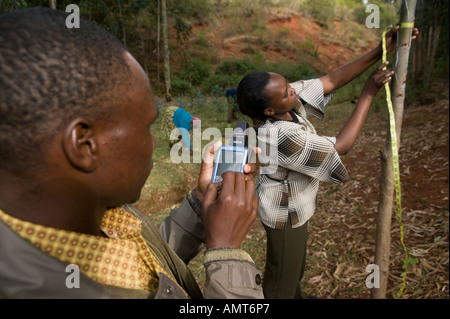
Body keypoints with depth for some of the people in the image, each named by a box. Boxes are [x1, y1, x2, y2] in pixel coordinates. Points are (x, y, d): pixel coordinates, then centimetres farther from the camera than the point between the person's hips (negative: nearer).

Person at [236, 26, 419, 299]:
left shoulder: (290, 100, -15)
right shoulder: (283, 137, -38)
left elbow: (332, 80, -11)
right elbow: (341, 146, -30)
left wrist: (380, 51, -17)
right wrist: (369, 94, -25)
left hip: (293, 205, 9)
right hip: (285, 213, -9)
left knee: (296, 260, 33)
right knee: (283, 274, 16)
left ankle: (295, 295, 60)